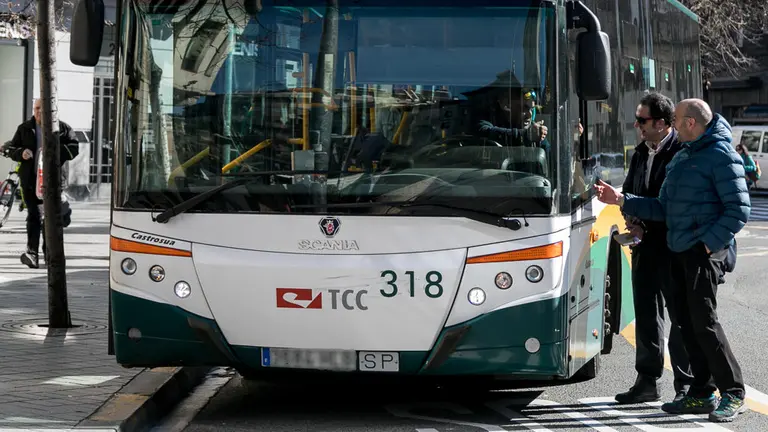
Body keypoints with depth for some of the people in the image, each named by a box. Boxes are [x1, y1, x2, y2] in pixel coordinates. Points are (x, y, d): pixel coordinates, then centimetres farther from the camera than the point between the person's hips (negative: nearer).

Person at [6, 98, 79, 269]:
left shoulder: (62, 128, 5)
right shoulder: (24, 129, 10)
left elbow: (74, 147, -1)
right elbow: (12, 149, 13)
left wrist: (57, 151, -18)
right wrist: (21, 153, -10)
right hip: (31, 179, 0)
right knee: (34, 215, -9)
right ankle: (32, 252, -15)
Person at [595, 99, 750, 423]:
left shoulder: (722, 156, -9)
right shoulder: (681, 158, 18)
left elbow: (739, 210, -14)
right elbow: (664, 208, 17)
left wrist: (708, 244, -18)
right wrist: (621, 200, 9)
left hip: (704, 252, -9)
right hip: (679, 251, 9)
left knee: (704, 320, -11)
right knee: (687, 323, 8)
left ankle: (734, 394, -3)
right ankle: (702, 393, 15)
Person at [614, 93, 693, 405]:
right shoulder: (641, 153, 12)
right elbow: (629, 191, 21)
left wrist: (646, 227, -14)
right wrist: (633, 221, 2)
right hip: (645, 246, 8)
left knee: (680, 316, 0)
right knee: (646, 315, 12)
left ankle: (687, 385, 7)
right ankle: (647, 382, 20)